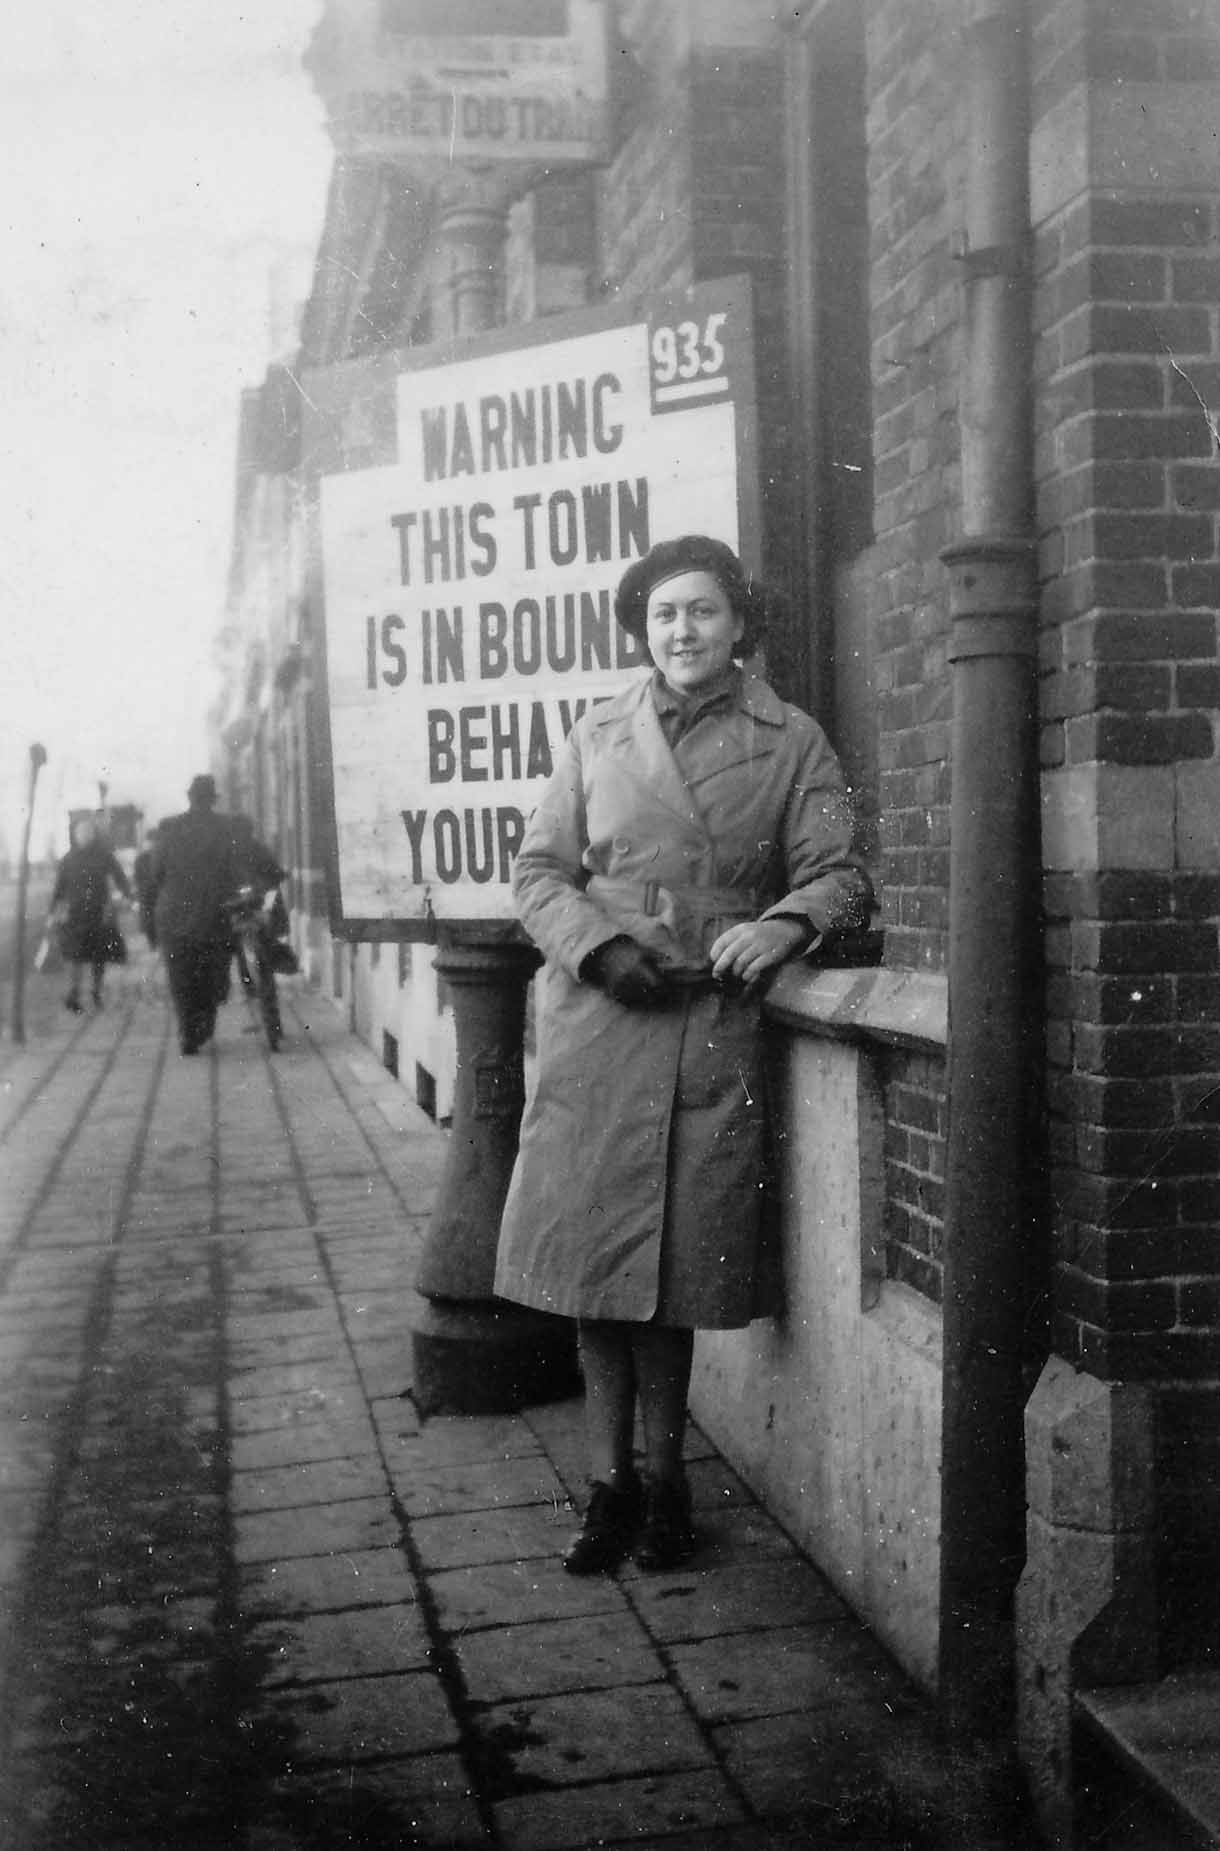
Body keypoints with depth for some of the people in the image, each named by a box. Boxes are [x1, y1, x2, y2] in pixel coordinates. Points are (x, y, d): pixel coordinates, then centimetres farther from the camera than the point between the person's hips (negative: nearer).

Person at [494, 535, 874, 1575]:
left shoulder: (792, 744, 8)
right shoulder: (597, 738, 12)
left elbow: (839, 874, 3)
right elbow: (539, 872, 11)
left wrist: (787, 921, -19)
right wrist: (598, 943, -8)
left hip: (716, 1034, -1)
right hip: (598, 1028, 2)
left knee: (678, 1272, 4)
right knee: (593, 1260, 2)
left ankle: (661, 1482, 22)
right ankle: (611, 1484, 18)